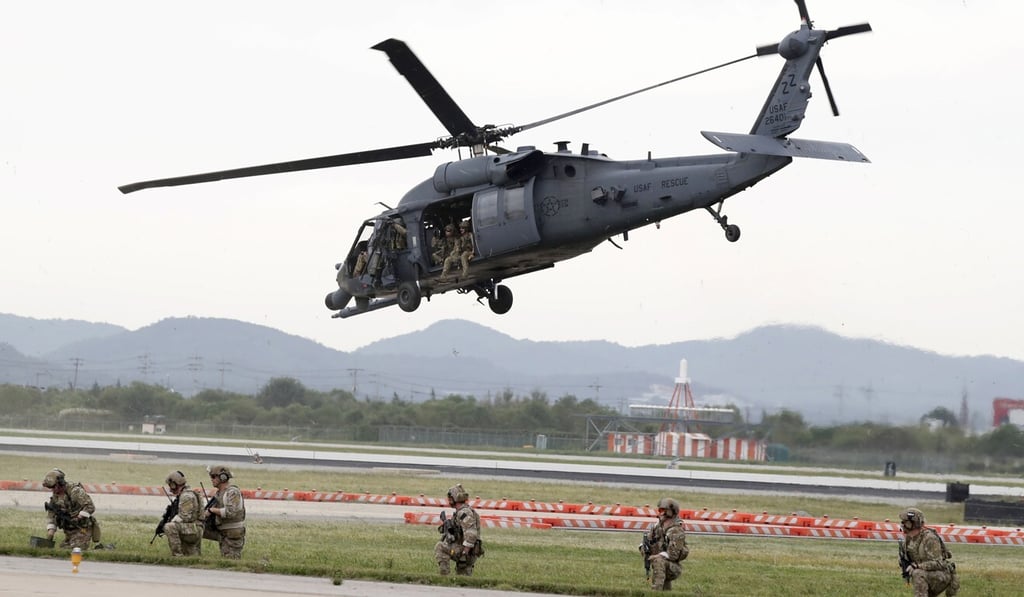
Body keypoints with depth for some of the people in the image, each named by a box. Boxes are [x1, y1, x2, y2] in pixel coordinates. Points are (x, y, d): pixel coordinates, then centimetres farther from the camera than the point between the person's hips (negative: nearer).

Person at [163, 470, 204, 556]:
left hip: (193, 529, -11)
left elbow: (185, 517, -21)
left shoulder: (187, 496, -14)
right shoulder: (181, 495, 20)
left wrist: (171, 522, -15)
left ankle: (177, 554, -28)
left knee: (169, 527, -29)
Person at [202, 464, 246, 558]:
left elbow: (230, 512, -31)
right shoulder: (220, 492, 13)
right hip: (224, 533, 10)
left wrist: (212, 510, -20)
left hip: (233, 534, -10)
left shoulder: (232, 492, -17)